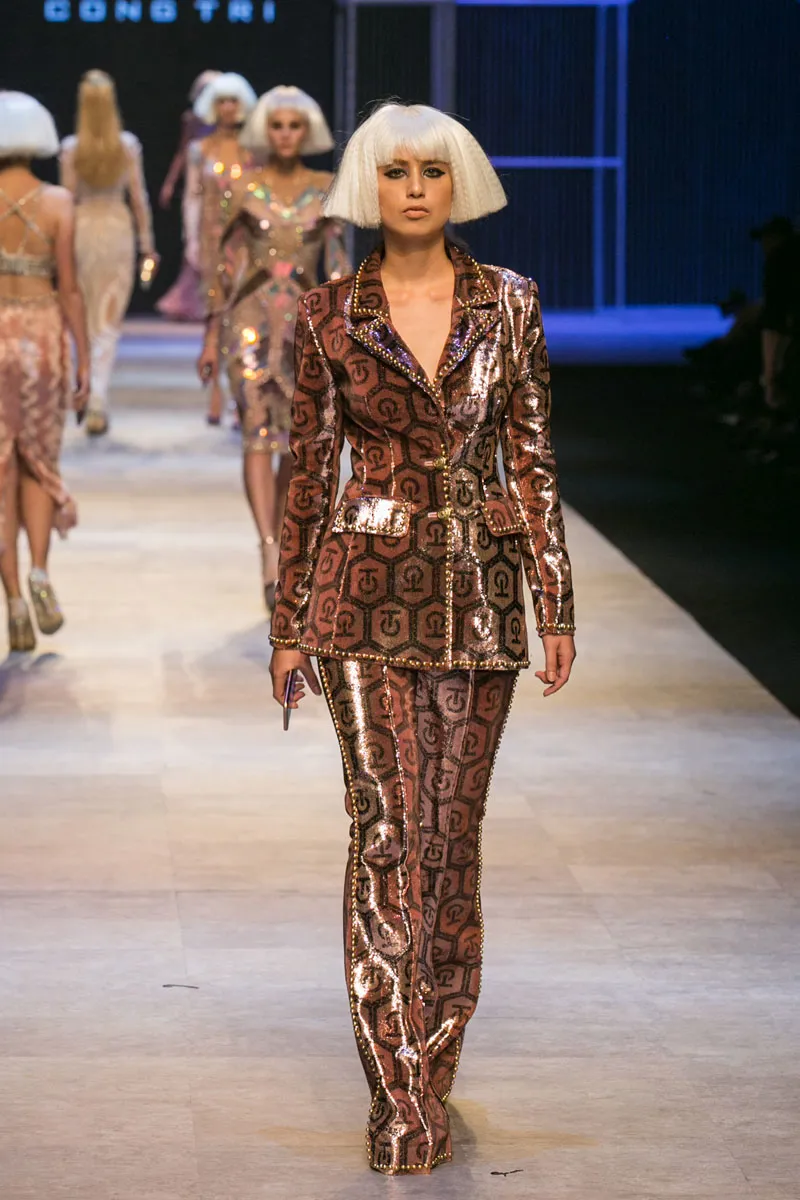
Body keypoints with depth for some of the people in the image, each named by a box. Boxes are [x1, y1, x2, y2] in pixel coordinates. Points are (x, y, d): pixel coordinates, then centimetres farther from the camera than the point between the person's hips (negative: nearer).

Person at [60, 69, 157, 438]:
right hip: (118, 227, 0)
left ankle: (88, 396, 24)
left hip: (82, 228, 0)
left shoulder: (71, 147, -7)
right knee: (109, 323, 2)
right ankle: (98, 401, -10)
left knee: (84, 320, 17)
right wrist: (147, 242, 7)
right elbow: (138, 197, -3)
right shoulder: (127, 145, -6)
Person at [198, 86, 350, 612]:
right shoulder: (247, 189, 3)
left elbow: (337, 263, 3)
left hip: (305, 319, 2)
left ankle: (278, 544, 25)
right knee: (260, 430, -17)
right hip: (251, 316, -2)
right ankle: (270, 555, -26)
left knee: (296, 444, 7)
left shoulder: (326, 189, 4)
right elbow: (226, 263, 6)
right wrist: (212, 337, 5)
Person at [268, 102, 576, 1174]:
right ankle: (403, 1103, -5)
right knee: (388, 828, -8)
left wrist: (557, 602, 1)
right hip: (369, 593, -2)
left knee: (453, 833, 7)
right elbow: (309, 472, 5)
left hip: (478, 592, 2)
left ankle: (436, 1061, 21)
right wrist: (290, 624, 4)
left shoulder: (508, 304, 4)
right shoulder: (330, 315, 1)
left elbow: (532, 460, 5)